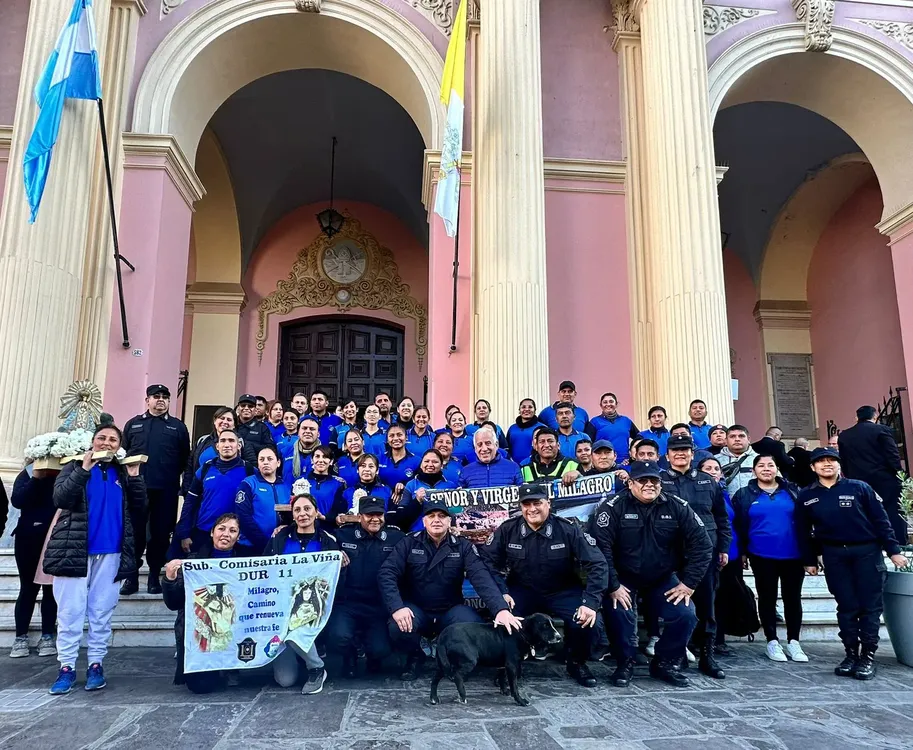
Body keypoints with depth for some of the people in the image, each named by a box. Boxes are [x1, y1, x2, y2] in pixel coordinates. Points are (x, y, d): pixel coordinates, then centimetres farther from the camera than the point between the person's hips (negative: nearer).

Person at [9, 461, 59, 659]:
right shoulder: (27, 475, 2)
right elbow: (17, 500, -13)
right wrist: (36, 478, -21)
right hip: (29, 539, 1)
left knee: (51, 589, 5)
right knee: (28, 588, 5)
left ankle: (47, 637, 12)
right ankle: (21, 638, 13)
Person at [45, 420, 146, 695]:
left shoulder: (123, 472, 10)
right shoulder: (75, 467, 4)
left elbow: (139, 508, 4)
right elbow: (59, 498, -12)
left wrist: (135, 478, -8)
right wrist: (84, 469, -19)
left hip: (110, 553, 2)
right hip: (74, 549, -2)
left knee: (102, 612, 6)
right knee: (70, 612, 0)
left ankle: (96, 664, 14)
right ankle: (67, 667, 8)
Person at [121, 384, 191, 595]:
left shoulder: (178, 427, 9)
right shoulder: (133, 424, 13)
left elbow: (185, 458, 6)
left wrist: (173, 476, -2)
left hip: (165, 490, -1)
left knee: (160, 533, 4)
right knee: (134, 532, 4)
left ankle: (154, 576, 14)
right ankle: (131, 577, 13)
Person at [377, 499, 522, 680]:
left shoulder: (463, 546, -4)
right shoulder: (408, 543, -4)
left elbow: (482, 577, -17)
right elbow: (386, 574, -13)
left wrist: (501, 609, -34)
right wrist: (396, 607, -31)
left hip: (451, 610, 0)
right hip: (416, 609, 0)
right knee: (397, 628, -33)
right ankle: (415, 657, 5)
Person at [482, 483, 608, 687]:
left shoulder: (568, 529, -16)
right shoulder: (507, 530, -12)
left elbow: (597, 564, -17)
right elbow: (489, 561, -4)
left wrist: (591, 602, -26)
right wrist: (501, 592, -17)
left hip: (562, 592, 0)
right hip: (522, 591, 1)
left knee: (587, 622, -25)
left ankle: (577, 663, 10)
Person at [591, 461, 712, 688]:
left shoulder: (677, 507, -8)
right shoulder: (613, 507, -18)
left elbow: (702, 545, -5)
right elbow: (600, 547, -23)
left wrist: (689, 583, -9)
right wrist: (612, 586, -25)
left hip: (663, 578, 3)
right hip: (624, 578, -3)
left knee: (685, 615, -12)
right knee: (619, 612, -26)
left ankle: (666, 663, 13)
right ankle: (626, 662, 2)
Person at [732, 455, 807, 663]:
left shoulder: (792, 491, 5)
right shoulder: (745, 495, 1)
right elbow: (739, 525, 2)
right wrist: (742, 552, -1)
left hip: (792, 555, 2)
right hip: (762, 556, -1)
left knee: (793, 598, 9)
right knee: (767, 598, 7)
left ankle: (793, 642, 20)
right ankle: (772, 641, 17)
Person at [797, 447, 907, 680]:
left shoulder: (859, 488, -3)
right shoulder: (806, 496, 3)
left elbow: (880, 520, -1)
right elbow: (803, 531, 9)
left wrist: (893, 550, -4)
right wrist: (810, 560, 9)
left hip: (866, 551, -1)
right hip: (834, 556, 2)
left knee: (870, 606, 2)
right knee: (846, 607, 6)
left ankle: (868, 656, 11)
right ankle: (851, 654, 16)